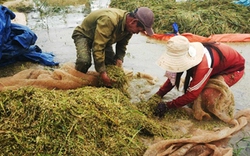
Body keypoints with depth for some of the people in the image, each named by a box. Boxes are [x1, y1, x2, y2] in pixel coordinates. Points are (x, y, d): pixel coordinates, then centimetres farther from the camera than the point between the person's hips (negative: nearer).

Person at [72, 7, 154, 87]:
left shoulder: (129, 26, -16)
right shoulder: (109, 20, -43)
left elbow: (122, 46, -2)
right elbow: (98, 47, -43)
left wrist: (119, 60, -20)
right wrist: (102, 73, -41)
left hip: (104, 39, 8)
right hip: (83, 35, -7)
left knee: (112, 64, -5)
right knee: (84, 61, -31)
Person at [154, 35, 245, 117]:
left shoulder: (202, 66, -43)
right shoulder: (186, 55, -20)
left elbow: (191, 95, -35)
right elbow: (173, 77, -9)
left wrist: (167, 105, -31)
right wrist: (158, 95, -17)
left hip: (234, 68, -7)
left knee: (207, 93, -26)